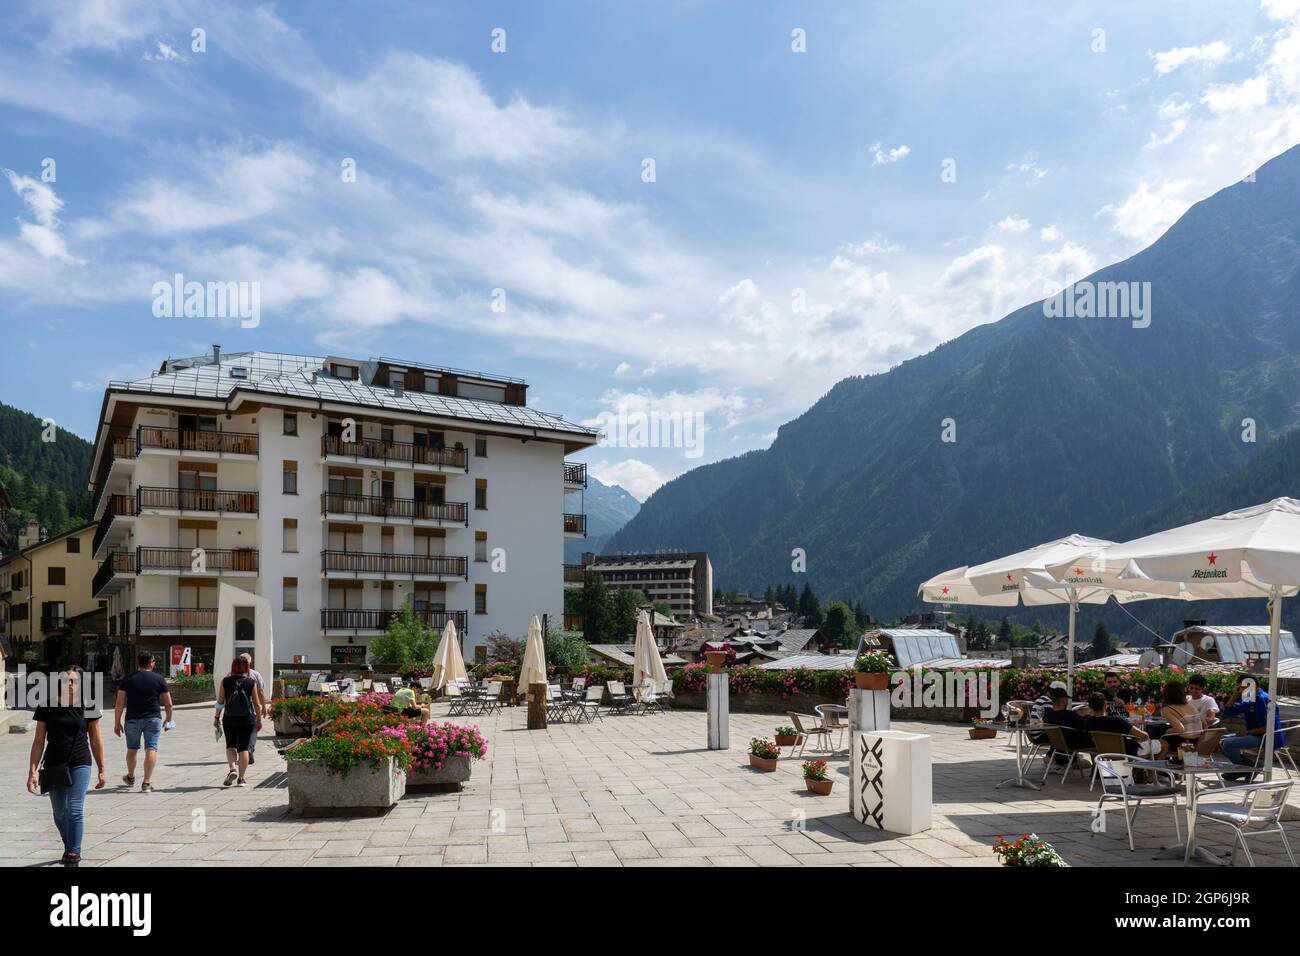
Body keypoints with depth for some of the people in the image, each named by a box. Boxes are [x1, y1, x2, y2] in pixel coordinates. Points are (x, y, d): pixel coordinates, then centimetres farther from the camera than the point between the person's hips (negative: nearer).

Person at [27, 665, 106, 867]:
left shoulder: (87, 707, -2)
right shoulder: (47, 708, -1)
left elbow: (95, 740, 5)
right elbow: (39, 741, 3)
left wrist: (102, 770, 7)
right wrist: (33, 771, -4)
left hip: (80, 764, -2)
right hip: (54, 765, 2)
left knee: (75, 809, -11)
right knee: (59, 813, 12)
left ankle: (73, 854, -2)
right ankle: (69, 846, 36)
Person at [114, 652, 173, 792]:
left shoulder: (127, 679, 1)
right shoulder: (159, 679, 0)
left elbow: (119, 703, -3)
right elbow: (168, 703, 2)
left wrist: (117, 723, 3)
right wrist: (168, 720, 16)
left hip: (132, 719, 2)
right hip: (153, 719, -2)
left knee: (132, 749, 19)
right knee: (151, 749, -1)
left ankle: (130, 777, 38)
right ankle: (146, 783, -8)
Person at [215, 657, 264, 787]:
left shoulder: (225, 681, -2)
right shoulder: (251, 682, -3)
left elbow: (220, 701, -1)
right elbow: (257, 704, 0)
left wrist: (217, 717, 11)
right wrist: (259, 719, 10)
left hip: (229, 719, 0)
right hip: (247, 719, 0)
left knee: (230, 745, 16)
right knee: (243, 747, 6)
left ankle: (232, 769, -5)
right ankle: (241, 778, 7)